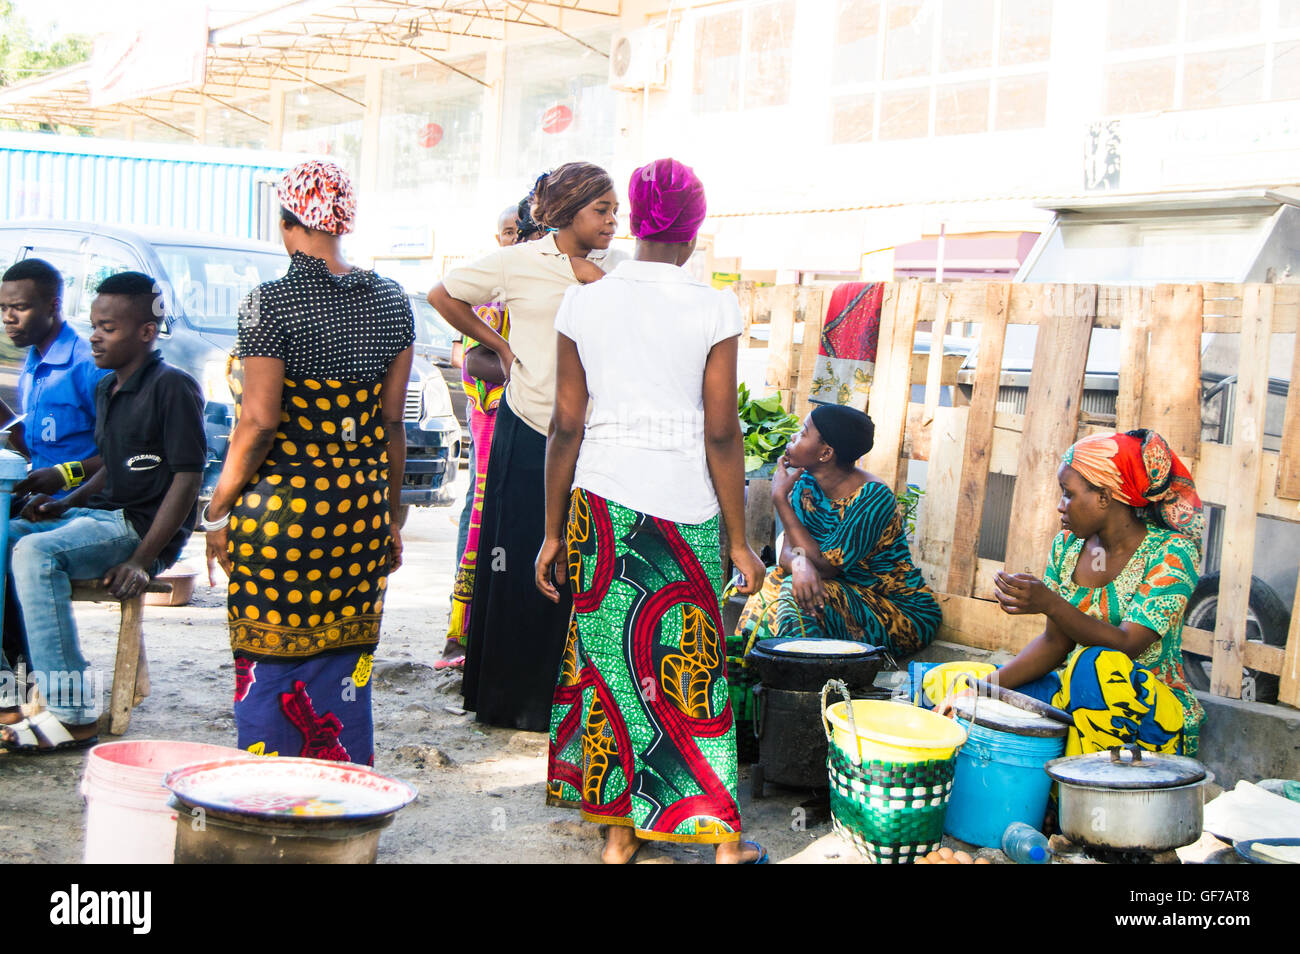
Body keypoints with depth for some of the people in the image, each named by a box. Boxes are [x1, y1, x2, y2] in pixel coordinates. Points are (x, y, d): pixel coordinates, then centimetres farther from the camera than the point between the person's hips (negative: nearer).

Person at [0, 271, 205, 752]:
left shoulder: (172, 387, -10)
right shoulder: (105, 390, 16)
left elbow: (188, 478, -15)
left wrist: (142, 559, -20)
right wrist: (69, 501, 6)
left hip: (144, 527, -9)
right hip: (98, 514, 9)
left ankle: (73, 715, -30)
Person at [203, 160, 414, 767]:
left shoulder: (273, 303, -11)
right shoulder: (391, 301, 4)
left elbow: (259, 421, -14)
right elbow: (391, 420, 7)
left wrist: (217, 511, -4)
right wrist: (390, 516, 14)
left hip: (282, 509, -5)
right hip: (360, 506, 5)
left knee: (268, 666, 7)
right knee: (345, 666, 14)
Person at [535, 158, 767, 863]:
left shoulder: (583, 303, 1)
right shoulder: (713, 309, -6)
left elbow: (566, 426, 2)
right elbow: (721, 434, -7)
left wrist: (554, 531, 9)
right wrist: (737, 540, 1)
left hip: (601, 496, 2)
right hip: (685, 505, -2)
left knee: (608, 652, 11)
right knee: (688, 659, 6)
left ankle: (618, 830, 19)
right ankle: (719, 834, 12)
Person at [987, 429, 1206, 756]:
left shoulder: (1170, 554, -15)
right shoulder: (1067, 545, 4)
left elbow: (1128, 645, -25)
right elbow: (1055, 641, 4)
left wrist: (1050, 604, -38)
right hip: (1079, 697, 6)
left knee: (1097, 662, -34)